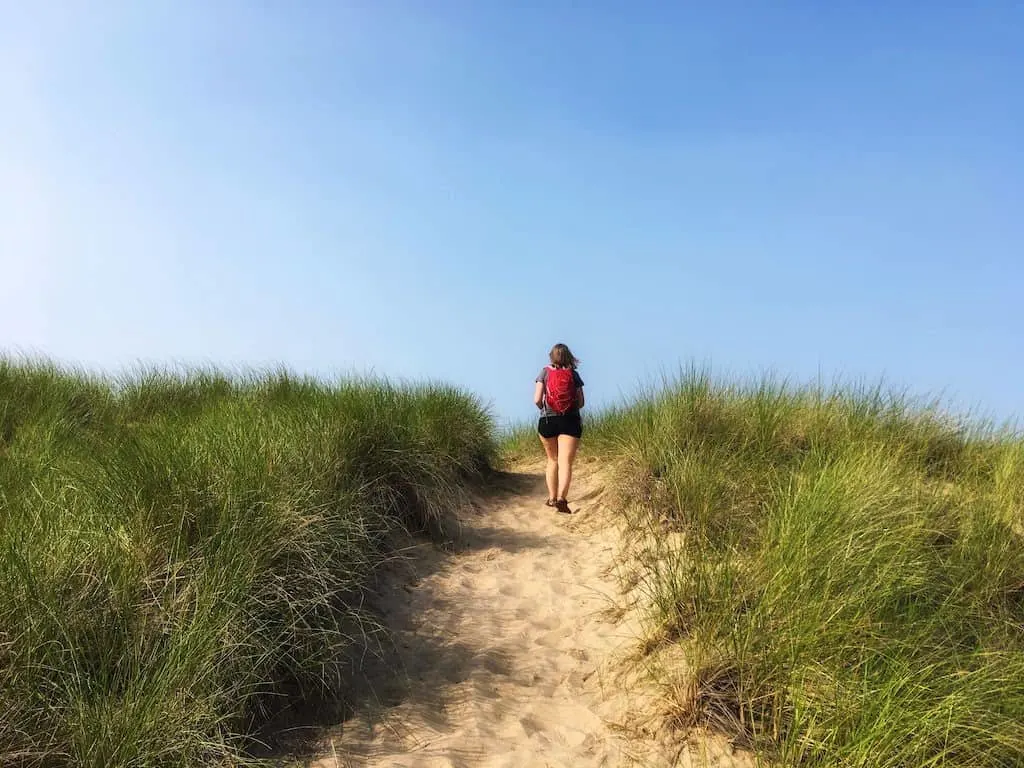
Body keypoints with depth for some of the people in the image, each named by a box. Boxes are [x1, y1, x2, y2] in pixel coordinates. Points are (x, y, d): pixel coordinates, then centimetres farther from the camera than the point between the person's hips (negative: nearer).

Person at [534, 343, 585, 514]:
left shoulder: (545, 372, 0)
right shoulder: (574, 374, 3)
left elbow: (537, 400, -7)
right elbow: (581, 403, 4)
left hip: (547, 421, 1)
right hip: (570, 422, -1)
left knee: (552, 460, 18)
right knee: (566, 462, -7)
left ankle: (552, 498, 19)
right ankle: (561, 497, -25)